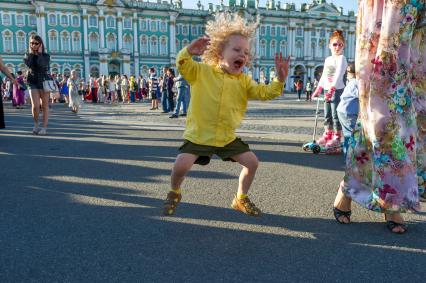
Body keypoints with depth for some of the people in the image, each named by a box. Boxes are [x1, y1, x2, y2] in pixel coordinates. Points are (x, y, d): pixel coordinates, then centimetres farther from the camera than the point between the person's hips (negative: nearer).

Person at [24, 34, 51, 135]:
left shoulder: (45, 55, -2)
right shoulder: (28, 55, 7)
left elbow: (41, 65, -22)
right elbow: (27, 63, -15)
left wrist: (39, 53, -13)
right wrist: (31, 52, -8)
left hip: (44, 82, -2)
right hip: (33, 83, 2)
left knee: (45, 106, 2)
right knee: (35, 106, -10)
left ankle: (44, 127, 7)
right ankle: (36, 124, 14)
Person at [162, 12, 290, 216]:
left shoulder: (244, 81, 2)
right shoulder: (201, 71, -6)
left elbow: (264, 93, -4)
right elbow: (182, 66, -17)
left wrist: (279, 80, -20)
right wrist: (189, 51, -35)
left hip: (227, 136, 4)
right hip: (198, 134, -4)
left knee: (252, 162, -1)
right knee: (182, 164, -21)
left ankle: (241, 199, 24)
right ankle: (174, 193, 14)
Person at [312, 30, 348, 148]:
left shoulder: (341, 58, -8)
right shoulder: (327, 59, 16)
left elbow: (338, 75, -20)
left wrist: (332, 89, -29)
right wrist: (318, 89, 17)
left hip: (337, 89, -8)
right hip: (327, 90, 8)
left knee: (335, 114, -6)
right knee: (327, 114, 12)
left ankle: (337, 137, 1)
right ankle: (327, 135, 22)